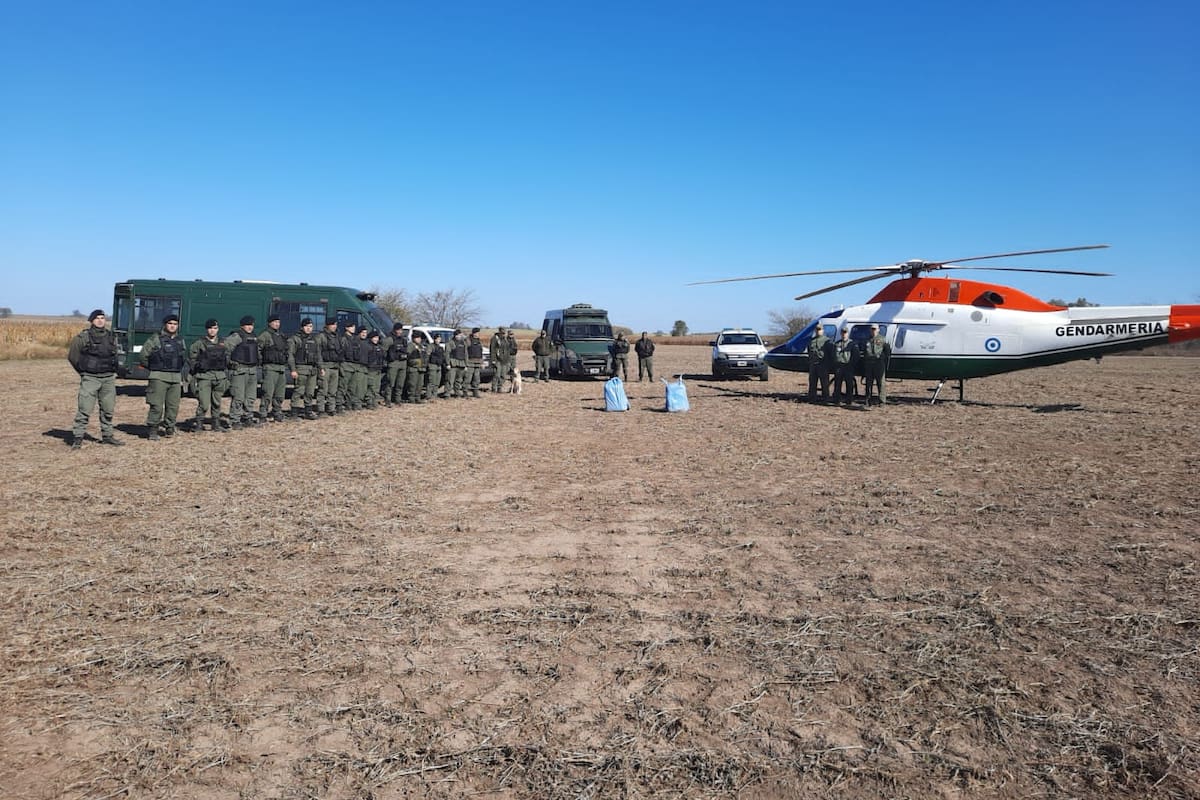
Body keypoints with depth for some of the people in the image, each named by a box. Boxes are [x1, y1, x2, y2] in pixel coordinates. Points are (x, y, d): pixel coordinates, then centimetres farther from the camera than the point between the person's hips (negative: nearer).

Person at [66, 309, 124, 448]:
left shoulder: (111, 337, 11)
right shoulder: (83, 337, -4)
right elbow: (72, 355, 3)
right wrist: (83, 371, 6)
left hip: (109, 379, 5)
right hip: (90, 378, -5)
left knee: (108, 409, 11)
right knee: (84, 409, -9)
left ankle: (107, 436, 22)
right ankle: (77, 438, -4)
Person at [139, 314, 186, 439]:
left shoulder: (180, 340, 16)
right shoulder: (156, 338, -2)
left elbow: (184, 359, 24)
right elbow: (143, 356, 0)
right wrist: (153, 368, 7)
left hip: (176, 378, 5)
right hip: (159, 377, -5)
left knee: (173, 406, 5)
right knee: (156, 406, -7)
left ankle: (168, 428, 18)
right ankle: (152, 431, 0)